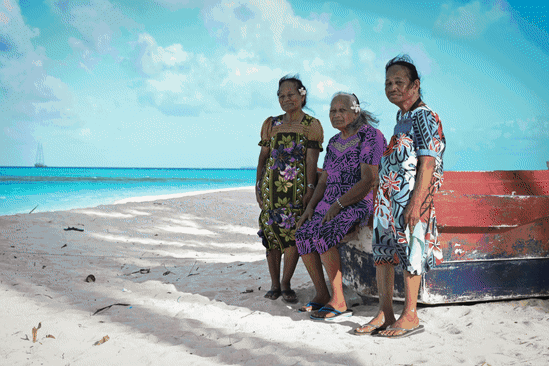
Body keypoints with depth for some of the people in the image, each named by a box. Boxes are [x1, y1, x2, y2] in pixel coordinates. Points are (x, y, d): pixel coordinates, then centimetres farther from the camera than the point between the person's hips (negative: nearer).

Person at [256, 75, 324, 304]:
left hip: (297, 185, -3)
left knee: (293, 233, -6)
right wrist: (258, 185, 6)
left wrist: (310, 189, -12)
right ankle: (274, 284, 12)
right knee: (271, 231, 1)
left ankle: (286, 284, 8)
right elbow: (263, 156, 13)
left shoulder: (312, 125, 3)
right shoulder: (271, 124, 13)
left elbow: (311, 159, -4)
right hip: (272, 184, 3)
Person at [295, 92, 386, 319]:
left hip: (362, 202, -8)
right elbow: (324, 181, 18)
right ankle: (322, 295, -1)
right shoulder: (334, 142, 15)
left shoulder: (370, 137, -10)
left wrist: (338, 204, -21)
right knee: (303, 234, -12)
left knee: (323, 235, -30)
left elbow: (369, 182, -18)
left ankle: (338, 302, -21)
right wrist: (311, 206, 2)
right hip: (333, 203, 8)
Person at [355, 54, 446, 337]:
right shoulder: (401, 117, 17)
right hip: (388, 197, 9)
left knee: (410, 253, -2)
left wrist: (416, 203, -23)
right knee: (382, 250, 10)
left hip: (411, 198, -9)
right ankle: (385, 313, 18)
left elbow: (427, 164, -17)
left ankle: (410, 317, 9)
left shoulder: (424, 117, -10)